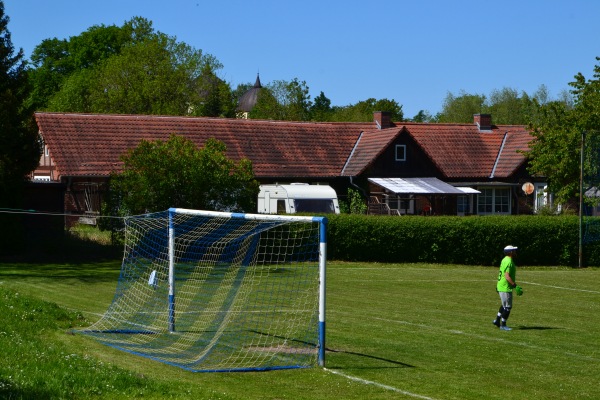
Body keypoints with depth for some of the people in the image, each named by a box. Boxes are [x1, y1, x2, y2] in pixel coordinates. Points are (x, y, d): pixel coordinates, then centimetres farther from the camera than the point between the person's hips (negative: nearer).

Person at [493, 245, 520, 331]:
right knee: (507, 307, -2)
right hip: (506, 288, -10)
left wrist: (498, 286, 26)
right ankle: (503, 325, 4)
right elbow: (507, 276, -26)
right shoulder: (509, 262, -19)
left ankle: (497, 320, 29)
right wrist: (515, 285, -27)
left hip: (501, 286, 10)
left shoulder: (504, 260, 12)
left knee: (504, 305, 23)